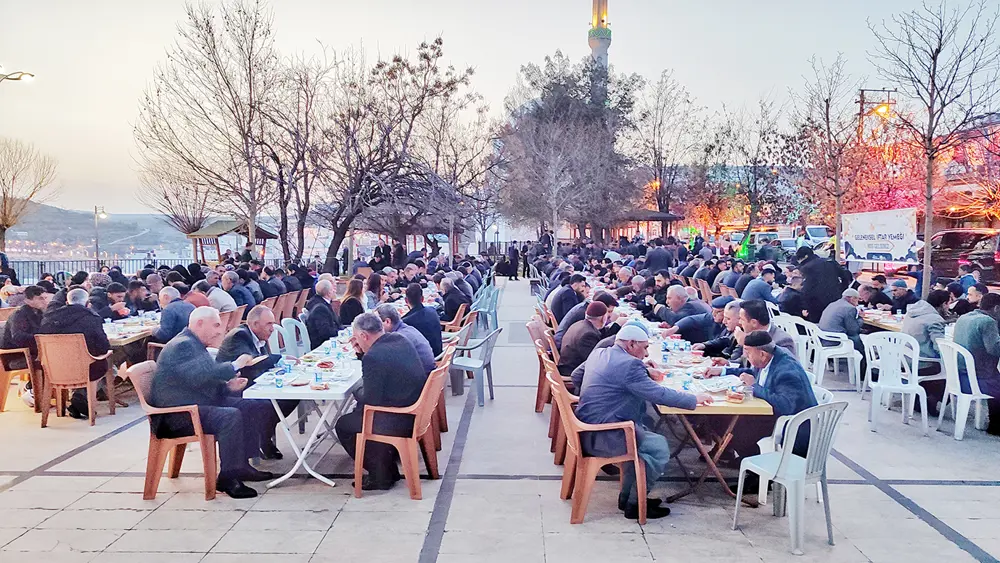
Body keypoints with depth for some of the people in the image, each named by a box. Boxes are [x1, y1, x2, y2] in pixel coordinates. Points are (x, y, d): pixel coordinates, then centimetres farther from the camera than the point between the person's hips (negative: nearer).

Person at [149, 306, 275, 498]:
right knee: (231, 416, -34)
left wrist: (228, 386, 3)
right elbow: (199, 377, -30)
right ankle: (228, 478, -22)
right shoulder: (182, 345, -14)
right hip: (179, 415, -11)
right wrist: (234, 366, -22)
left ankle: (241, 464, 5)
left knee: (258, 406, 2)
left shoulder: (194, 344, 19)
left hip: (201, 403, 11)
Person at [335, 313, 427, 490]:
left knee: (343, 425, 10)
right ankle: (387, 468, 29)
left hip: (400, 421, -9)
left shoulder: (373, 356, -22)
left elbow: (370, 400, -16)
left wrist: (355, 394, 4)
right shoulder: (401, 340, 3)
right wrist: (362, 353, 9)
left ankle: (380, 476, 15)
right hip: (416, 408, 9)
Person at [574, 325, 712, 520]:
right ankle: (634, 504, 5)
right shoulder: (628, 365, -18)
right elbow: (659, 394, -18)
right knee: (659, 447, -6)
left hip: (587, 429, 10)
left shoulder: (599, 353, 11)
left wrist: (645, 372, 19)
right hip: (602, 437, -10)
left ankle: (628, 496, 26)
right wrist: (695, 399, -7)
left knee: (644, 432, 23)